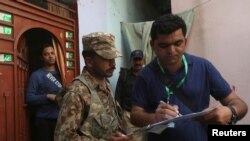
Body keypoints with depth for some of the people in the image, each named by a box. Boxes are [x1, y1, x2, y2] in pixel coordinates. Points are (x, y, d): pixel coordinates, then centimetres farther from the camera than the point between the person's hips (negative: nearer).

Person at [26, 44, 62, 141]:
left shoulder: (60, 74, 12)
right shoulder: (36, 75, -2)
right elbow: (29, 98, -9)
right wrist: (48, 97, -20)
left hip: (61, 118, 5)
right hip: (43, 120, -4)